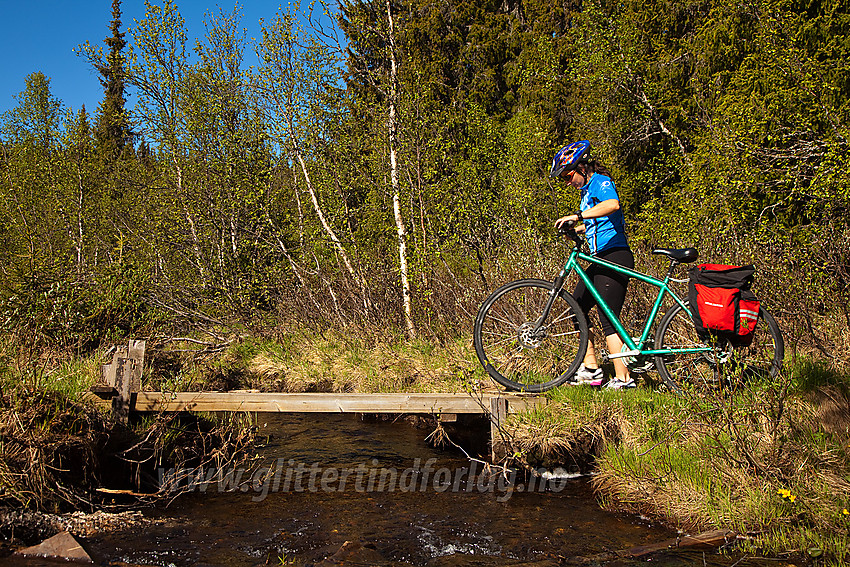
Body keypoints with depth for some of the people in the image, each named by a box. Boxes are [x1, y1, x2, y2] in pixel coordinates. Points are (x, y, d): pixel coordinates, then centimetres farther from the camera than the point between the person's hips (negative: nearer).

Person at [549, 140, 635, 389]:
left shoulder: (601, 182, -10)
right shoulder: (587, 189, 19)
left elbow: (613, 204, -33)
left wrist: (576, 216, -38)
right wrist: (575, 229, 12)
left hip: (615, 256, -10)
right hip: (601, 259, 10)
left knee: (608, 319, -9)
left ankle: (623, 378, -3)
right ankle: (590, 368, 15)